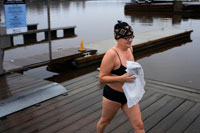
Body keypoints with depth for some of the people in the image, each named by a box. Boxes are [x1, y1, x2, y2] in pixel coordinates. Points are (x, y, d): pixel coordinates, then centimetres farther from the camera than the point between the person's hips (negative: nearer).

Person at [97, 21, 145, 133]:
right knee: (105, 121, 21)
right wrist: (121, 78, -31)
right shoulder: (111, 54, -23)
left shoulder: (130, 49, 0)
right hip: (113, 95, -5)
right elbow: (101, 78, -21)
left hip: (129, 95, 6)